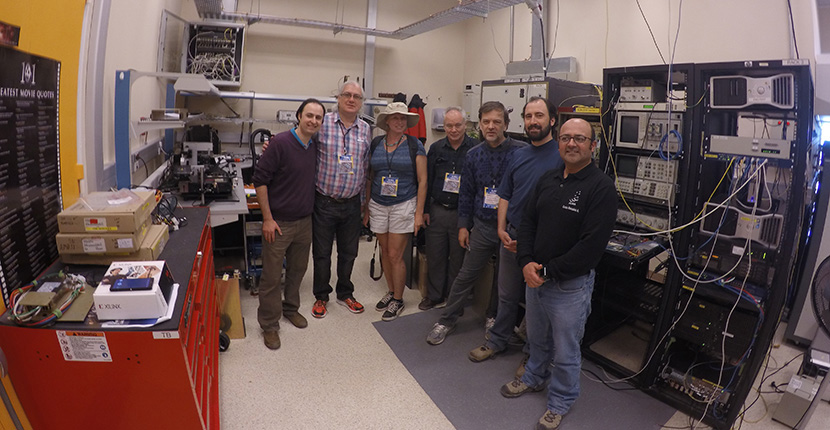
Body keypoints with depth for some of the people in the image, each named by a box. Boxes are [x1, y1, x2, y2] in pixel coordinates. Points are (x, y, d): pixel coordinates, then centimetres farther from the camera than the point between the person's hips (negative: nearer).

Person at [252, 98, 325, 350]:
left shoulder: (315, 147, 5)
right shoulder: (281, 143, -15)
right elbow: (260, 180, -14)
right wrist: (267, 218, -16)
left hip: (304, 221, 6)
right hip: (279, 223, -6)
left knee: (298, 269, 19)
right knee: (272, 276, 4)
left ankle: (290, 308, 41)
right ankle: (269, 325, 20)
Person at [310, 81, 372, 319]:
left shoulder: (366, 130, 5)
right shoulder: (322, 123, -7)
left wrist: (367, 200, 13)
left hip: (352, 204, 3)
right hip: (324, 202, -3)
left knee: (348, 252, 16)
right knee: (322, 253, 10)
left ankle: (345, 293, 36)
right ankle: (321, 297, 30)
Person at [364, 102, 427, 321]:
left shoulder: (415, 145, -3)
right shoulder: (375, 144, 6)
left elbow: (422, 181, -4)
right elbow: (369, 178, 11)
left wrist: (419, 212, -8)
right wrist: (366, 208, 9)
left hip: (404, 205, -4)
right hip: (378, 205, 4)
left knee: (395, 255, -2)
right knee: (385, 251, 12)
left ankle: (398, 300, 16)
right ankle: (391, 292, 32)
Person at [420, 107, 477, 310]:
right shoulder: (436, 148, 7)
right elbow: (427, 180, 10)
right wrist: (425, 209, 7)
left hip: (462, 213, -3)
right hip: (437, 211, 3)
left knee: (458, 259, 9)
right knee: (435, 256, 11)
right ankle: (434, 296, 28)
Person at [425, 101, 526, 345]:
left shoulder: (521, 152, -10)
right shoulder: (474, 155, 4)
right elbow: (467, 192, 10)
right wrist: (463, 225, 9)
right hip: (482, 226, 3)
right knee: (465, 276, 9)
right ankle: (447, 320, 24)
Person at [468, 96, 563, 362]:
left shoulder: (562, 156, -11)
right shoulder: (519, 156, 9)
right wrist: (502, 230, 0)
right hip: (511, 238, 5)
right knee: (507, 295, 18)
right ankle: (497, 341, 36)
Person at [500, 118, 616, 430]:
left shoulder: (601, 187, -16)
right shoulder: (547, 180, 5)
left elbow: (591, 246, -22)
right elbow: (528, 221, 6)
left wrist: (548, 271, -18)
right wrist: (527, 263, -9)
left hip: (570, 284, -6)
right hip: (535, 276, 6)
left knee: (565, 350, 12)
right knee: (536, 337, 25)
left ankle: (560, 402, 35)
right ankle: (534, 377, 50)